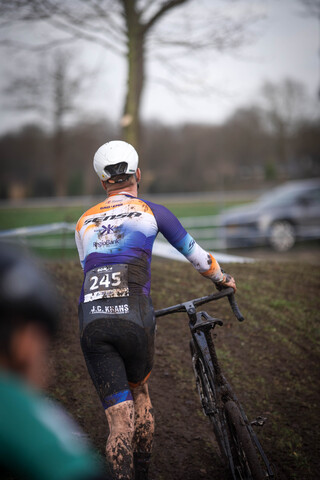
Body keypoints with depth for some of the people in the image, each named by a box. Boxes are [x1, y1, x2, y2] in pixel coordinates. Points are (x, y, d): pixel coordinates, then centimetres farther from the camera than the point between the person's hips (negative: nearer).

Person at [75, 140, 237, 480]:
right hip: (134, 318, -1)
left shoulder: (84, 222, 22)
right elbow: (192, 252, 25)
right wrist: (221, 278, 43)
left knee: (120, 422, 2)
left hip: (91, 321, 1)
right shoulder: (151, 211, 13)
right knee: (139, 390, 28)